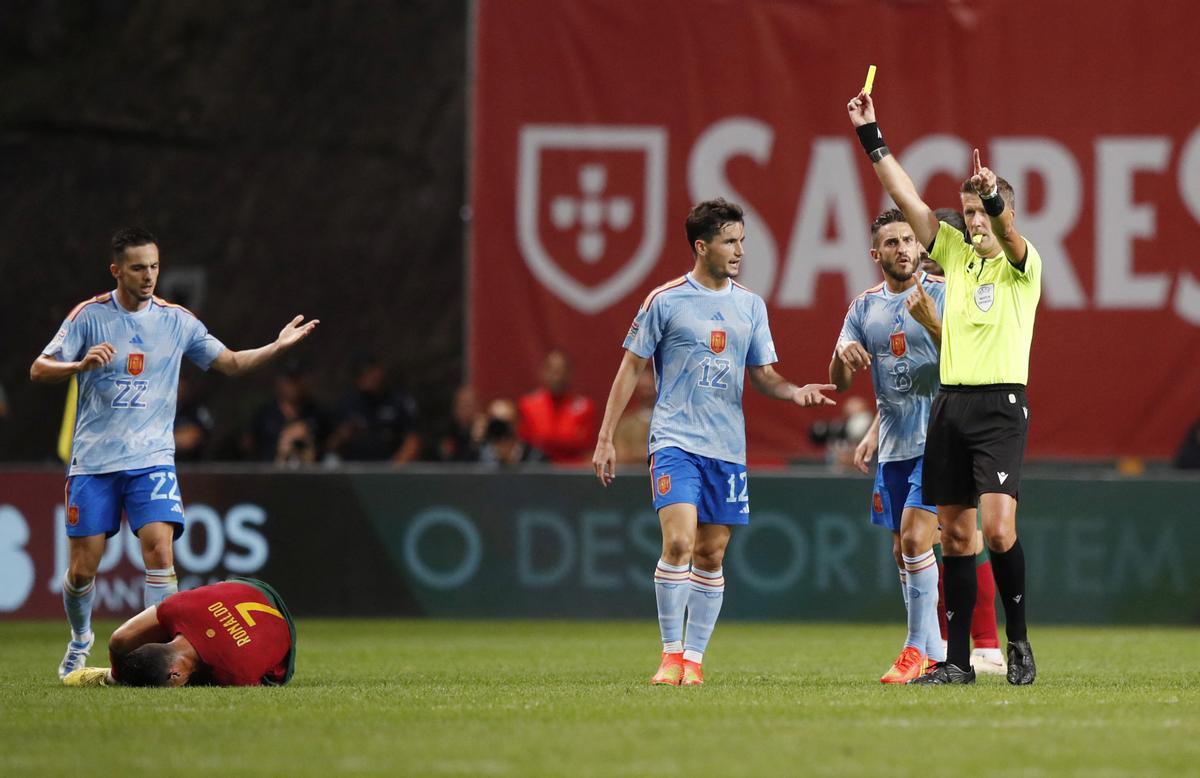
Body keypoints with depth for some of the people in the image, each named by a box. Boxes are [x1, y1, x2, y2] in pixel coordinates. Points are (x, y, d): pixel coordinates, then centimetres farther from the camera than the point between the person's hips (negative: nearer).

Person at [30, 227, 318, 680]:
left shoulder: (176, 320, 4)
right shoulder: (89, 315, -2)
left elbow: (231, 363, 12)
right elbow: (39, 370, -7)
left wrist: (278, 347, -3)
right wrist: (82, 364, -26)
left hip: (151, 459, 1)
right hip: (93, 461, -1)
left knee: (159, 550, -19)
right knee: (82, 569, 1)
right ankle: (80, 639, 29)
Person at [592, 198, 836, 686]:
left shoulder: (751, 306, 10)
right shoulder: (665, 301, -3)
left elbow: (763, 375, 14)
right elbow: (631, 369, 2)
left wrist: (795, 392, -8)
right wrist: (605, 438, 0)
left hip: (728, 446, 5)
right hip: (675, 441, -4)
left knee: (711, 555, 4)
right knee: (679, 542, -18)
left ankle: (694, 658, 12)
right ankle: (671, 655, -7)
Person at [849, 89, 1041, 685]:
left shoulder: (1023, 265, -1)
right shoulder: (955, 254, 14)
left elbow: (1008, 234, -23)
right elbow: (908, 199, 10)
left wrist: (994, 197, -44)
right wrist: (871, 137, 4)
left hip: (1000, 406, -5)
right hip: (949, 405, 5)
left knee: (998, 528, -17)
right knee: (954, 534, 4)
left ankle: (1018, 641, -1)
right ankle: (957, 659, 7)